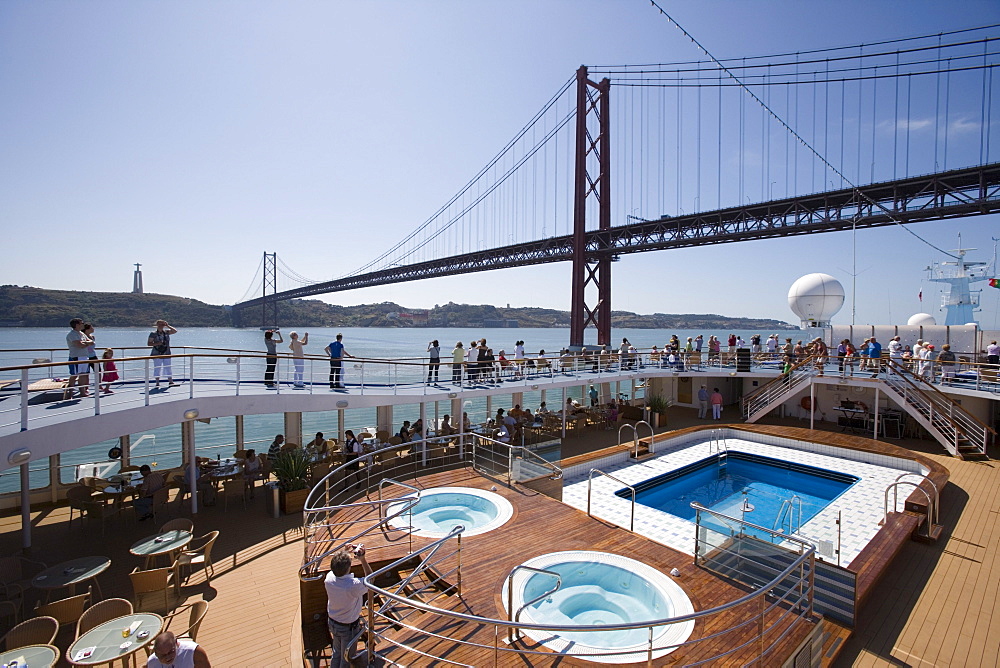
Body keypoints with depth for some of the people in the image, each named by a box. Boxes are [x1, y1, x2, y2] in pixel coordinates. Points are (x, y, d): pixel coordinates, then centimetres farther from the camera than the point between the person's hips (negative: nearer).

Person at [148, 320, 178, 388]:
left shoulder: (166, 332, 8)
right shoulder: (153, 334, -3)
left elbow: (175, 331, -2)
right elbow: (149, 343, -3)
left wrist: (167, 326, -5)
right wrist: (157, 343, -19)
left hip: (166, 354, 4)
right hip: (157, 354, -4)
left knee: (168, 368, 5)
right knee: (157, 369, 0)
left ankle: (171, 382, 9)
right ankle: (157, 383, 8)